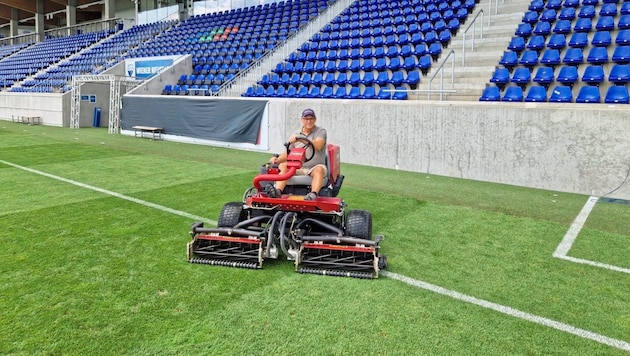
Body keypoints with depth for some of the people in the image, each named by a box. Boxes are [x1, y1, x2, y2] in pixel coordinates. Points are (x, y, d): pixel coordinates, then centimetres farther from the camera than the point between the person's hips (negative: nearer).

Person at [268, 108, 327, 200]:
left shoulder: (321, 131, 4)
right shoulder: (296, 134, 16)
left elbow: (318, 146, -18)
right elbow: (288, 153, 14)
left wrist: (299, 139, -23)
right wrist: (278, 160, -7)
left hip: (315, 167, -3)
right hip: (298, 167, 3)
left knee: (319, 169, -35)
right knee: (283, 166, -21)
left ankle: (314, 194, -55)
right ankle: (278, 191, -39)